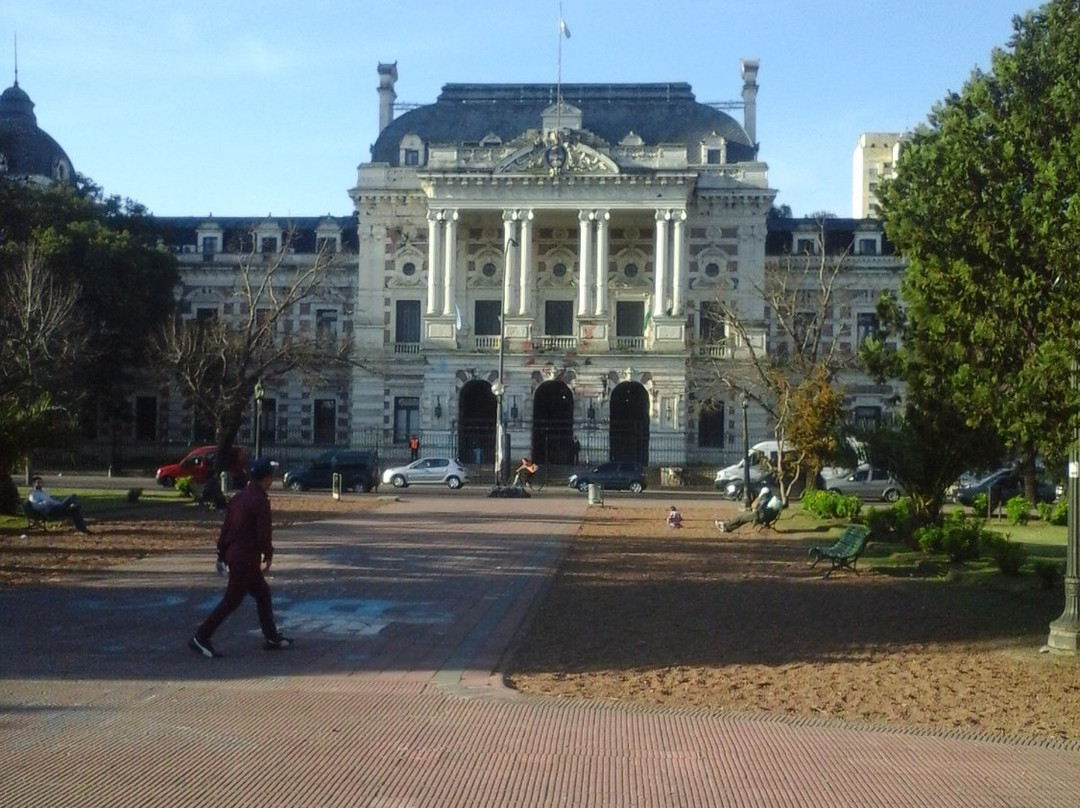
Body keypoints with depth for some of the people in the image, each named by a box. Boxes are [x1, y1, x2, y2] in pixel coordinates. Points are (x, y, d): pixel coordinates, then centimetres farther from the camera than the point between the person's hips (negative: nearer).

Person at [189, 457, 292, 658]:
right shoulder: (260, 501, -16)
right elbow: (264, 533, -17)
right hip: (246, 559, -9)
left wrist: (221, 555, 17)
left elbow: (226, 527, 13)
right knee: (232, 601, -3)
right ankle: (200, 637, -2)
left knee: (262, 593, 17)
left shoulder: (240, 497, 11)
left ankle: (272, 637, 22)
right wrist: (268, 555, -1)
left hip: (234, 555, 9)